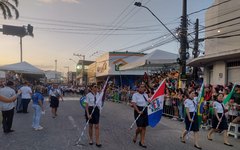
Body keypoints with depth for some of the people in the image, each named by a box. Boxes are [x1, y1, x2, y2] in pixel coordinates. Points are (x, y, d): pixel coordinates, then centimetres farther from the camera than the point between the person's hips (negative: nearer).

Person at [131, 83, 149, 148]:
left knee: (144, 127, 7)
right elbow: (133, 104, -17)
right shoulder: (135, 95, -9)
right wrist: (138, 111, -23)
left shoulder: (146, 94, 11)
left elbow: (148, 102, 20)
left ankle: (142, 142, 18)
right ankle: (136, 136, 25)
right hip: (138, 112, -6)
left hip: (145, 112, 6)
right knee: (140, 127, -9)